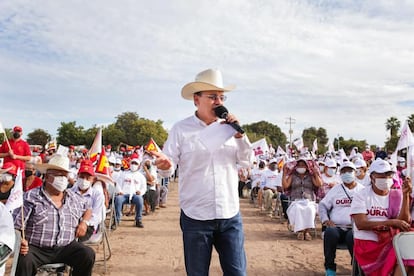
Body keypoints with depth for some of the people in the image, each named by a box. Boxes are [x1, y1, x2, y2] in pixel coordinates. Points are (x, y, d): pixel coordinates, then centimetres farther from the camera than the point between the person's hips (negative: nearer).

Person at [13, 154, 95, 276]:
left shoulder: (74, 198, 14)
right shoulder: (31, 197, -1)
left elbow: (87, 210, 31)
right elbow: (15, 225, -3)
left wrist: (84, 222, 9)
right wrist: (20, 240, -23)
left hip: (66, 248, 4)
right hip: (35, 249, -3)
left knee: (88, 254, -21)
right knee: (24, 260, -35)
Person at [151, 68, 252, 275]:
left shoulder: (229, 127, 6)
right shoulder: (181, 129, -3)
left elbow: (247, 162, 7)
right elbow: (169, 167, -5)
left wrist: (240, 135, -8)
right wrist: (164, 165, -28)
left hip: (230, 216, 3)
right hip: (195, 218, -2)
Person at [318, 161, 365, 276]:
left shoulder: (362, 190, 14)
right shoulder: (335, 189, 18)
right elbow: (323, 205, 17)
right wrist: (325, 220, -1)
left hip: (355, 228, -1)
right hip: (336, 227, 2)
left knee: (352, 236, -36)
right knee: (330, 232, -33)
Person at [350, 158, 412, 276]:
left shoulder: (397, 195, 9)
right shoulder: (361, 195, 0)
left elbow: (404, 222, -4)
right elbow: (360, 224, -12)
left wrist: (405, 195, -11)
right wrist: (391, 222, -19)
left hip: (391, 242, 4)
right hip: (366, 243, -4)